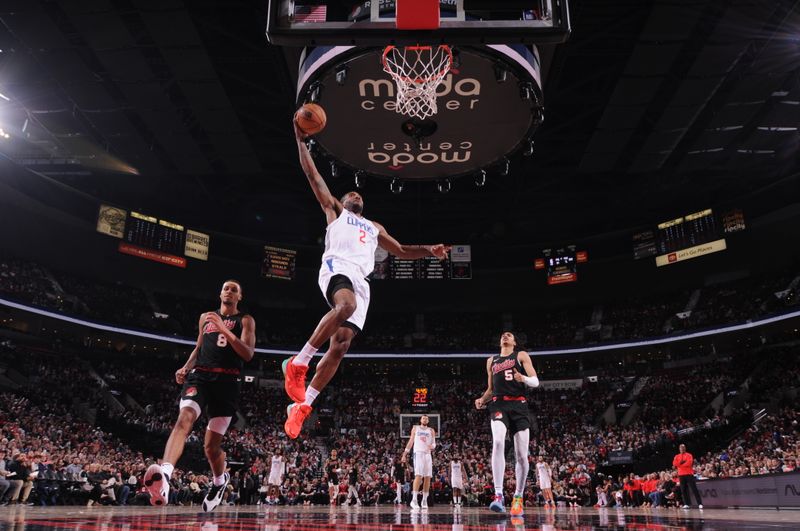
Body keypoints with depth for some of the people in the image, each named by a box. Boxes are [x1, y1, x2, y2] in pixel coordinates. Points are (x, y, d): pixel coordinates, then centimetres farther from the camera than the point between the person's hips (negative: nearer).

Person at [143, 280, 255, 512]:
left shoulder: (245, 320, 8)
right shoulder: (205, 317, 20)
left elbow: (248, 354, -5)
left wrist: (224, 329, -15)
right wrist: (186, 367, 8)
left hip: (227, 380, -2)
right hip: (200, 375, 3)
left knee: (212, 444, 1)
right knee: (184, 418, -29)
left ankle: (220, 480, 33)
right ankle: (164, 476, -47)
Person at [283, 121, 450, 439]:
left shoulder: (374, 227, 39)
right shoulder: (334, 210, 26)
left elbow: (401, 251, 38)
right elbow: (312, 175, 20)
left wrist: (430, 250, 21)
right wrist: (301, 140, 15)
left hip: (360, 281, 5)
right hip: (337, 267, -5)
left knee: (340, 346, -9)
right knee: (346, 306, -39)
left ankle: (302, 405, -2)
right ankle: (298, 362, -29)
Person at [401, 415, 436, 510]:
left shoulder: (431, 430, 13)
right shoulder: (415, 428, 10)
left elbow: (434, 442, 8)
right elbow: (410, 442, 11)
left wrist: (432, 446, -18)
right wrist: (404, 454, 7)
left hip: (428, 454, 3)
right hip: (418, 453, -3)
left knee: (427, 477, 0)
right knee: (418, 475, -17)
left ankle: (424, 500, 9)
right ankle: (414, 500, -16)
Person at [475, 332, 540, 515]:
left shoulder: (521, 355, 11)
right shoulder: (491, 361, 21)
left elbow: (536, 382, 2)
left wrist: (523, 378, -20)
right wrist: (482, 400, 7)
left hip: (519, 405, -1)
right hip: (499, 405, 1)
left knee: (522, 455, -1)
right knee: (498, 443, -27)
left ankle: (518, 497, 18)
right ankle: (498, 495, -30)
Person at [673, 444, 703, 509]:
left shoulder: (689, 455, 2)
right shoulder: (677, 456, 13)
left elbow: (689, 463, -14)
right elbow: (674, 464, -2)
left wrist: (680, 464, -6)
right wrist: (682, 462, -12)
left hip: (689, 474, -4)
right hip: (681, 475, 4)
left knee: (694, 489, -6)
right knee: (683, 490, 3)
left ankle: (700, 504, -6)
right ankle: (686, 504, 7)